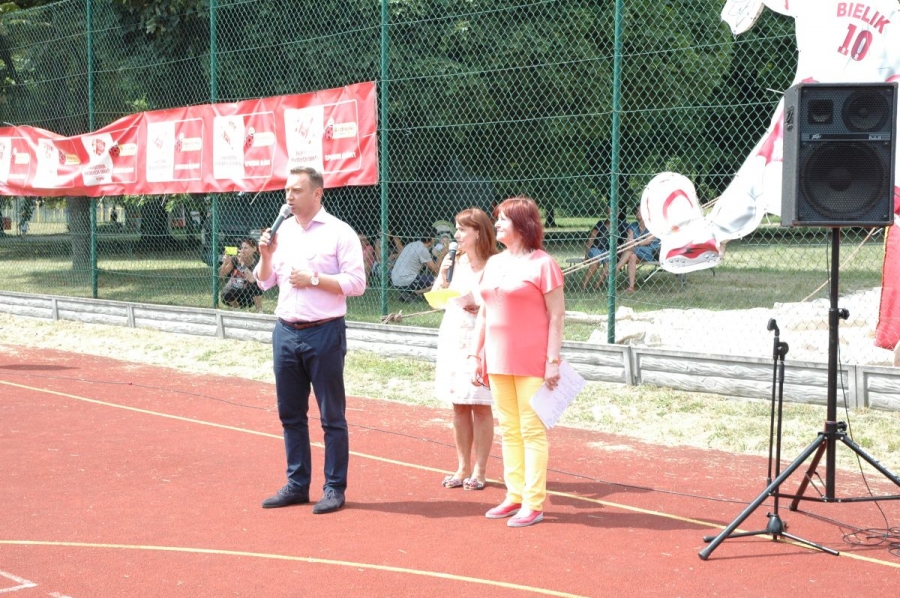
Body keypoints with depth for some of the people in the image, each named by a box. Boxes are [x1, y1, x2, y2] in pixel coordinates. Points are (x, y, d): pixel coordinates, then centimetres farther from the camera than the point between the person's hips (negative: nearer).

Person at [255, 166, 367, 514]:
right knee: (290, 414, 11)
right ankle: (297, 485, 21)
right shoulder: (281, 232, 11)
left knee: (332, 416, 1)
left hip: (324, 333, -6)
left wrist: (314, 279, -16)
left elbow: (356, 283, -11)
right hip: (286, 332, 6)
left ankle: (335, 488, 8)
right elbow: (264, 282, 15)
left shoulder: (339, 233, -6)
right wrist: (265, 255, -2)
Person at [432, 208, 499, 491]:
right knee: (459, 406, 9)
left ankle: (479, 470, 7)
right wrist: (442, 274, -3)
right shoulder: (456, 261, 8)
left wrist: (480, 308, -23)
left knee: (480, 405, -1)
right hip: (453, 336, 6)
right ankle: (463, 467, 18)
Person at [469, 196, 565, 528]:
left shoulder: (542, 263, -8)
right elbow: (483, 313, 17)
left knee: (532, 430, -2)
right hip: (498, 360, 7)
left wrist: (553, 360, -14)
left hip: (531, 362, -7)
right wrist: (476, 355, 13)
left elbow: (557, 315, -10)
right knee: (509, 430, 10)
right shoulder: (494, 263, 12)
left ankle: (533, 503, 2)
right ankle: (514, 496, 18)